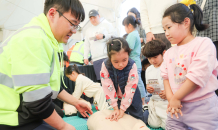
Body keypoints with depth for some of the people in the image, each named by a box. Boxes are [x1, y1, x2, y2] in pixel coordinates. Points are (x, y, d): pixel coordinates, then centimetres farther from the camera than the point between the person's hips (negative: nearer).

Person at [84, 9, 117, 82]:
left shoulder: (106, 24, 11)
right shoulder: (88, 30, 25)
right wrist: (85, 57, 16)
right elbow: (86, 45, 24)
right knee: (100, 79, 0)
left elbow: (114, 34, 2)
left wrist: (103, 36, -11)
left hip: (107, 56, -4)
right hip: (95, 59, 5)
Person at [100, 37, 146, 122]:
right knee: (116, 119, 10)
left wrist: (122, 109, -21)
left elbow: (130, 88, -24)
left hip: (131, 98, -1)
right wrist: (115, 108, -16)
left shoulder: (132, 66, -27)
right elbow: (108, 88, -19)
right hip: (115, 98, 1)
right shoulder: (105, 66, -23)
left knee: (138, 119, 10)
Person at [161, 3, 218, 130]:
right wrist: (170, 98, -9)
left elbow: (198, 75, -18)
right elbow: (166, 76, 7)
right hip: (177, 107, 5)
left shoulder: (203, 43, -9)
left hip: (202, 109, -5)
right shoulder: (169, 52, 9)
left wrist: (176, 97, -14)